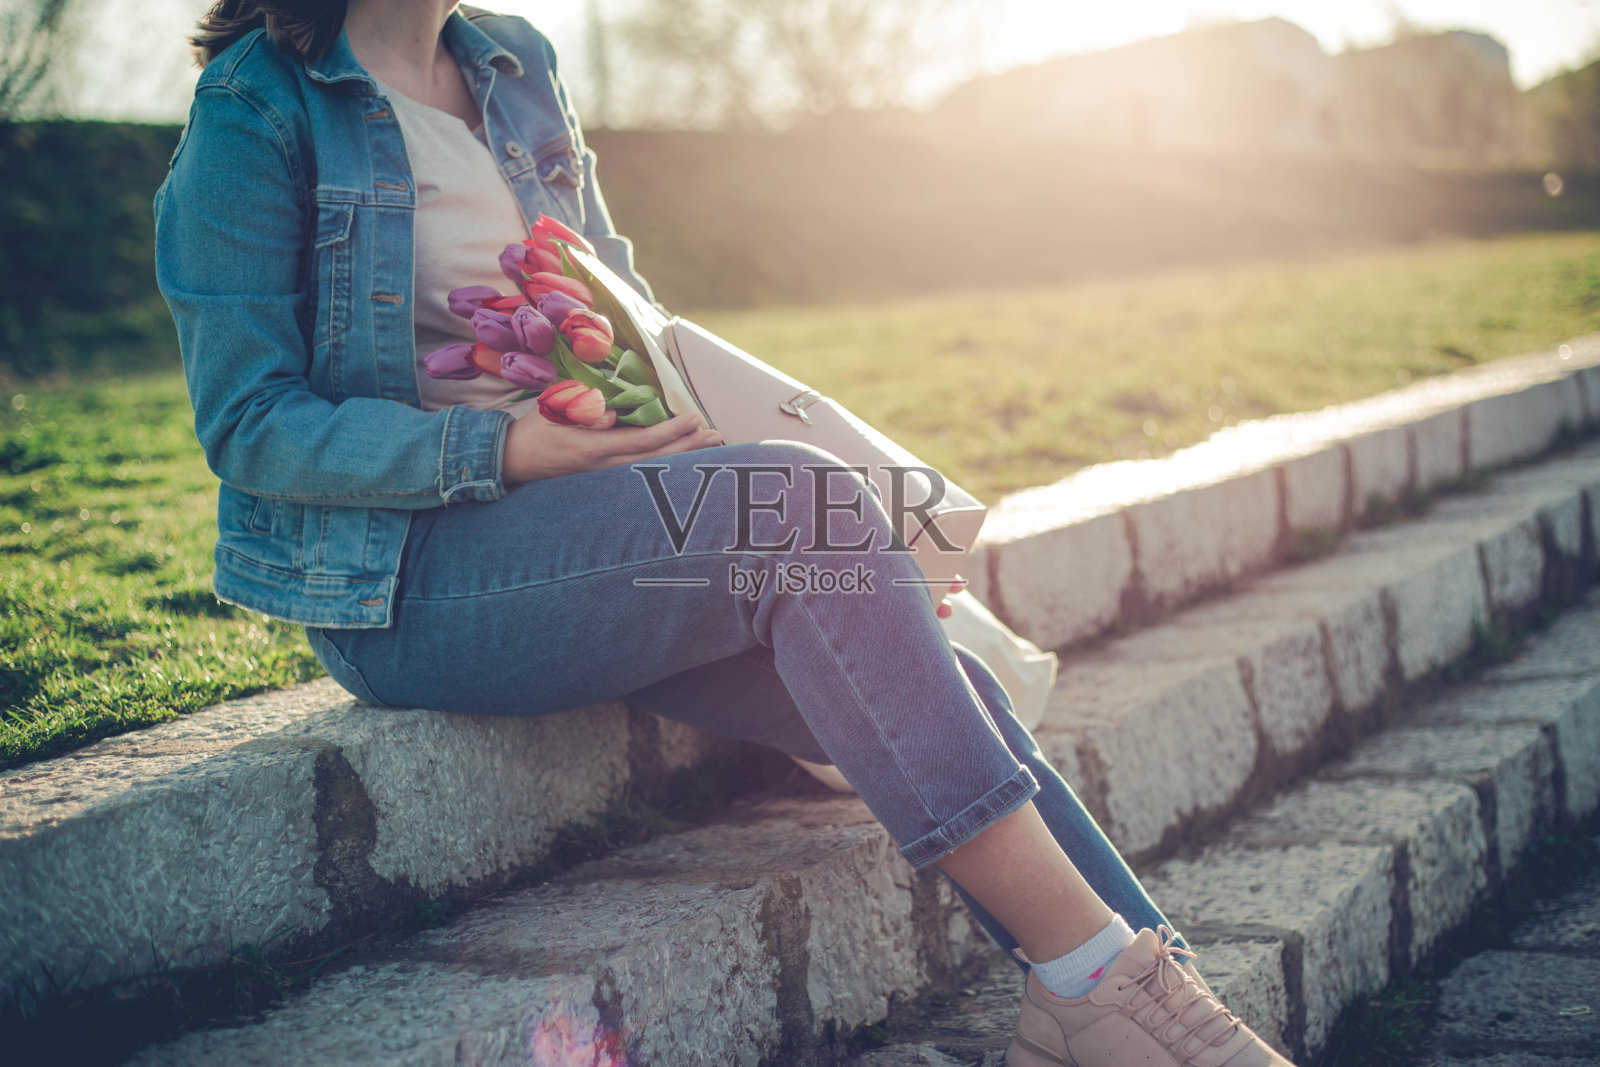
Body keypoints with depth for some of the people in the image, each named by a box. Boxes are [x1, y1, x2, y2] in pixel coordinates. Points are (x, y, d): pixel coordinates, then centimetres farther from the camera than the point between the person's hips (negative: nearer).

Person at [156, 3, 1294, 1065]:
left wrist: (675, 410, 0)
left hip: (577, 538, 7)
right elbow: (251, 426, -11)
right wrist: (506, 446, -23)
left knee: (938, 694, -16)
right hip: (394, 579, -6)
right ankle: (1096, 974, -26)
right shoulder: (258, 108, -6)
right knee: (794, 500, -30)